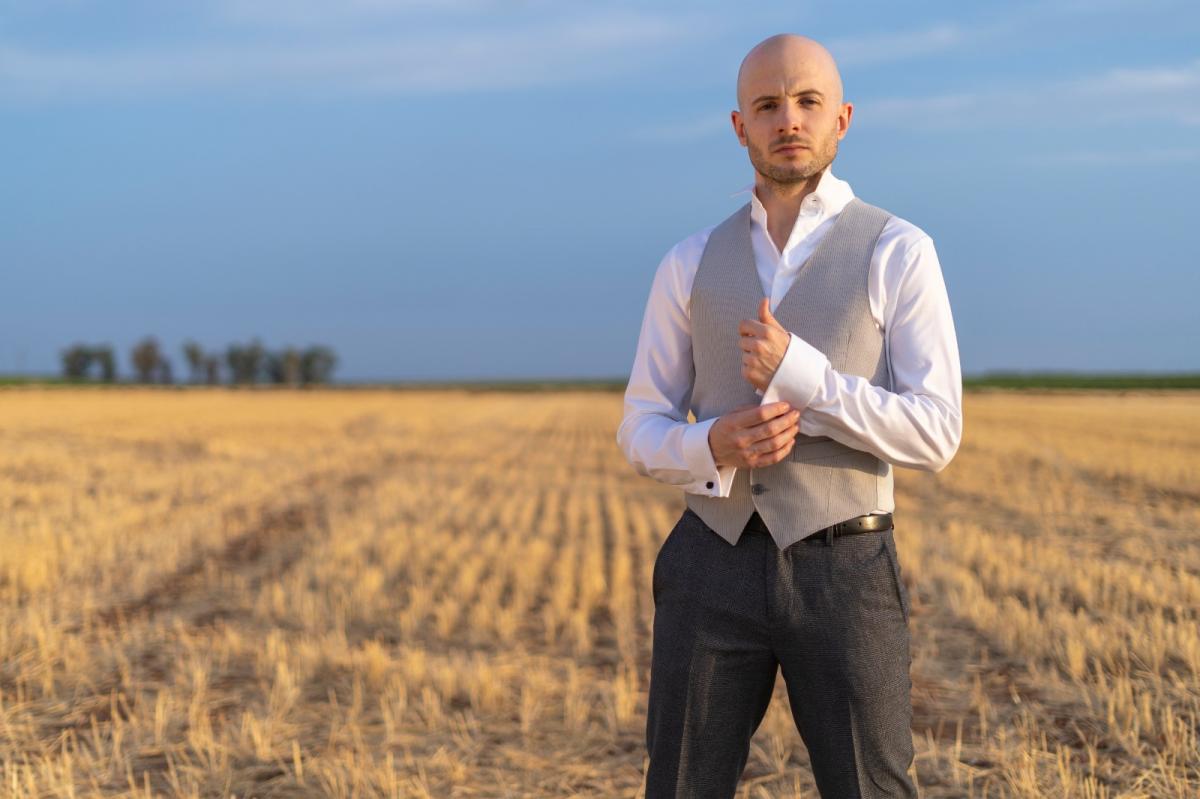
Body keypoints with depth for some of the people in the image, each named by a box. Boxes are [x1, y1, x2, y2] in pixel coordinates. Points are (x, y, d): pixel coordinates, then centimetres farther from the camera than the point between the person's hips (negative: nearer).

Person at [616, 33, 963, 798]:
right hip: (718, 572, 3)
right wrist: (718, 447, -16)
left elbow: (934, 436, -9)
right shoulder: (692, 265, 8)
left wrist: (799, 374, -20)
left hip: (842, 577, -2)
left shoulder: (901, 253, -2)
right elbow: (644, 437, 8)